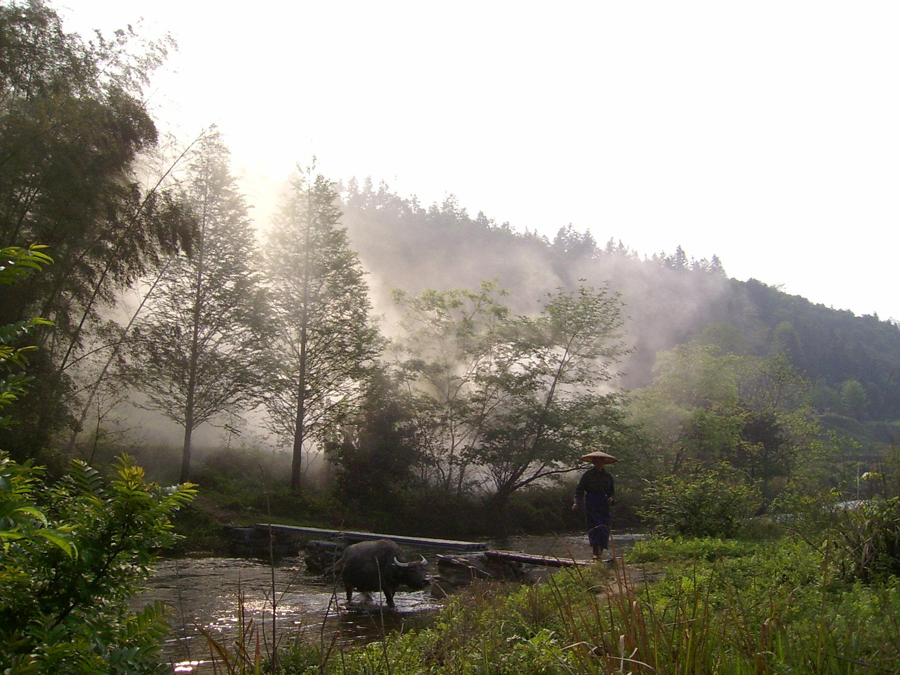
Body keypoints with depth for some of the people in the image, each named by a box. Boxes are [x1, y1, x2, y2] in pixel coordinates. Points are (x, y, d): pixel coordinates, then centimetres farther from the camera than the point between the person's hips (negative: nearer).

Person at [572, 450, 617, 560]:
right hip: (591, 505, -4)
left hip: (603, 506, 4)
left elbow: (612, 492, 19)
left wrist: (611, 499, -3)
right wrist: (577, 502, -13)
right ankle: (596, 552, -18)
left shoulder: (608, 476, 13)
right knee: (595, 527, -15)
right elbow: (579, 490, 2)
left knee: (604, 529, -2)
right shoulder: (587, 475, 2)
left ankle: (600, 552, 4)